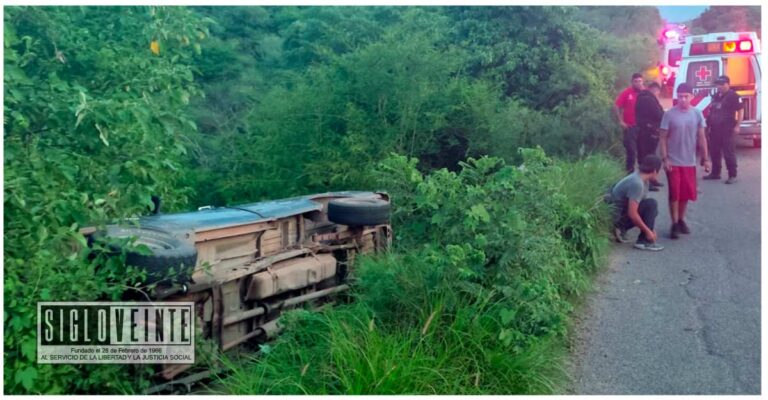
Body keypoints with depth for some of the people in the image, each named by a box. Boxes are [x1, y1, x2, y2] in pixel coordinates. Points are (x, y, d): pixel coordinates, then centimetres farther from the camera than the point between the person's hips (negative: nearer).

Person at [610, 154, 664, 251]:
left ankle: (621, 229, 10)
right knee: (651, 204, -18)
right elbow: (632, 214, -28)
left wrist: (650, 229, 9)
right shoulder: (637, 183, -24)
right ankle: (644, 241, -13)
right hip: (618, 217, -10)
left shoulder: (641, 179, 6)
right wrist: (648, 231, -18)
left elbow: (645, 207, 13)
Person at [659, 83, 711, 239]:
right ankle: (674, 224, 8)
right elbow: (663, 138, -6)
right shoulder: (669, 114, -7)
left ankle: (681, 220, 28)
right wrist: (664, 159, -12)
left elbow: (701, 138, 6)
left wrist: (706, 158, 3)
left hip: (690, 162, 3)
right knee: (674, 194, -1)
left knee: (686, 193, 11)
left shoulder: (697, 114, 1)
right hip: (673, 162, -3)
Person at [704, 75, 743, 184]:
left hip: (726, 129, -7)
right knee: (714, 151, 12)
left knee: (729, 152, -5)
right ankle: (715, 173, 22)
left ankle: (732, 176, -1)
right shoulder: (715, 96, 15)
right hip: (715, 129, 8)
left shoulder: (733, 96, -7)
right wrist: (709, 125, 15)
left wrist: (737, 126, -16)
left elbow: (740, 110, -11)